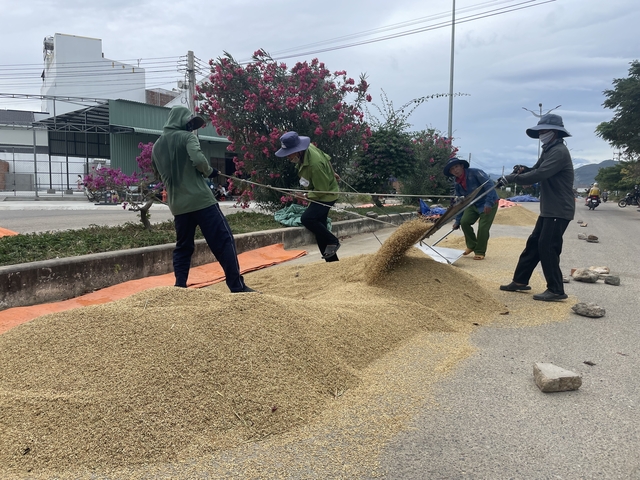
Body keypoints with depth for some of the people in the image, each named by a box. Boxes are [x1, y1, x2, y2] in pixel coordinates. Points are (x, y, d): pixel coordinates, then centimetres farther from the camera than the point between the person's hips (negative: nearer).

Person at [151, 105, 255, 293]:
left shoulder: (156, 146, 17)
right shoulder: (186, 136, -3)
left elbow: (159, 174, 26)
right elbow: (198, 160, -20)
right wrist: (210, 171, -2)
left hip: (177, 205, 7)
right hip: (200, 199, -7)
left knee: (183, 247, 16)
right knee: (224, 241, -4)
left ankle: (180, 287, 12)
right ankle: (238, 287, -5)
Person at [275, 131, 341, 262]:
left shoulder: (314, 165, -34)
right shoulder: (308, 147, -8)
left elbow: (322, 190, -25)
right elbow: (327, 158, 11)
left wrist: (307, 196, -13)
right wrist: (331, 173, 23)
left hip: (326, 195, -9)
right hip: (319, 192, 9)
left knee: (307, 219, -25)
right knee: (319, 226, 9)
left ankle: (332, 241, -6)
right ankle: (332, 260, 17)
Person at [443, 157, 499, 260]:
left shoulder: (475, 173, -22)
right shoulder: (458, 183, -1)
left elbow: (489, 185, -26)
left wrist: (488, 203, -33)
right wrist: (457, 220, 2)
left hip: (489, 204, -6)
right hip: (473, 204, 6)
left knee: (483, 227, -12)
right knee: (464, 222, -9)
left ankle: (480, 252, 5)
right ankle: (472, 245, 13)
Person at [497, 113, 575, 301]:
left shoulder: (559, 152, -18)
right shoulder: (549, 150, 15)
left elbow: (538, 175, -28)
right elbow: (537, 170, 18)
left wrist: (512, 178, -24)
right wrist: (523, 169, -5)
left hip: (559, 210, -10)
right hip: (549, 209, 10)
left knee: (547, 247, -8)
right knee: (533, 243, 12)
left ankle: (556, 290, 0)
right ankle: (520, 281, 20)